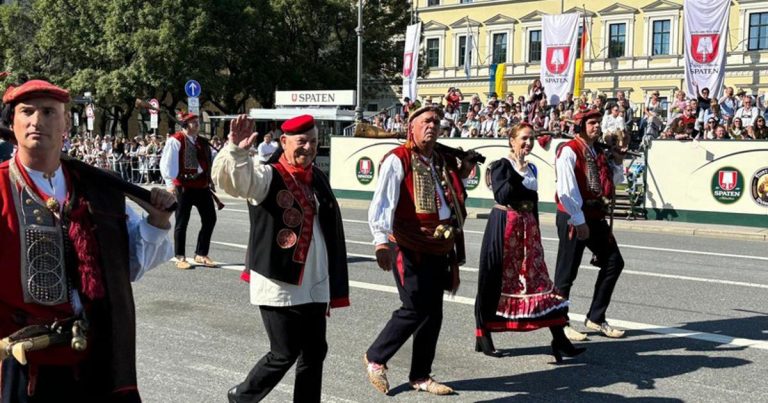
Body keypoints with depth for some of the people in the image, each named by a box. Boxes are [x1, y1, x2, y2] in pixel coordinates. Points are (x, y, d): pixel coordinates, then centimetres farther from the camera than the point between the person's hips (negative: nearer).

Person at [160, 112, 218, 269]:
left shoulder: (202, 142, 13)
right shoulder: (175, 140, -7)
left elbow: (209, 161, 22)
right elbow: (167, 163, -11)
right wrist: (170, 183, -16)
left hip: (202, 185, 6)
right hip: (184, 186, -6)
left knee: (210, 219, 6)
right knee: (182, 222, 3)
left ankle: (201, 255, 19)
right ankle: (180, 258, 14)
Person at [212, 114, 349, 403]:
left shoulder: (318, 179, 12)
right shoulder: (268, 176, -9)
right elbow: (229, 179, -29)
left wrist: (333, 286, 19)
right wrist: (236, 150, -50)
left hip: (315, 286, 7)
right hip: (279, 285, -7)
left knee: (314, 353, 11)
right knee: (284, 354, 0)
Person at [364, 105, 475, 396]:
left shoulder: (444, 161, 13)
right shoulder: (397, 160, -9)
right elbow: (382, 204, -19)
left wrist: (461, 174, 14)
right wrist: (381, 241, -31)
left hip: (439, 248, 7)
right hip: (409, 247, -7)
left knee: (433, 313, 10)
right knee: (415, 309, -7)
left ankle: (421, 376, 23)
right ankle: (375, 358, 16)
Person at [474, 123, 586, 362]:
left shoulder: (531, 169, 14)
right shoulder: (501, 166, -6)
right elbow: (502, 195, -20)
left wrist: (534, 231, 18)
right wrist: (518, 172, -23)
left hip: (528, 229, 6)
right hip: (503, 227, -6)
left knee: (538, 279, 1)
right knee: (495, 281, 2)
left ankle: (559, 339, -1)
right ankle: (483, 336, 16)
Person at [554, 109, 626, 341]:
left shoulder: (599, 152, 14)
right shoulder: (569, 151, -11)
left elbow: (614, 180, 19)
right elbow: (566, 191, -18)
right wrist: (579, 221, -18)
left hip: (596, 216, 8)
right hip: (573, 218, -8)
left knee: (614, 263, 7)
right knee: (567, 272, 0)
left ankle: (596, 318, 18)